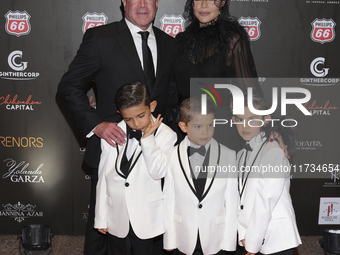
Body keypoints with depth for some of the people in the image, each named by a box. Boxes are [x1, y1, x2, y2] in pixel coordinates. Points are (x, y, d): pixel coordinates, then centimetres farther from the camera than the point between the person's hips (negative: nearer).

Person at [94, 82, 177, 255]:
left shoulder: (166, 135, -7)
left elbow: (158, 172, -18)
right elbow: (103, 177, 4)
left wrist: (147, 138, -19)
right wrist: (101, 218, 7)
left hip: (146, 221, -2)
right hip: (117, 220, 2)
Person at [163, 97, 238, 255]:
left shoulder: (228, 156, -5)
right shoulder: (172, 157, -6)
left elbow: (232, 201, -3)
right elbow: (169, 200, -3)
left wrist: (228, 241, -3)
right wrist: (169, 240, -1)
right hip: (184, 241, 0)